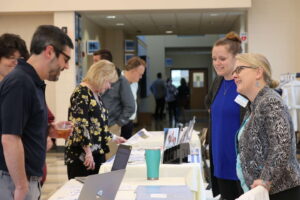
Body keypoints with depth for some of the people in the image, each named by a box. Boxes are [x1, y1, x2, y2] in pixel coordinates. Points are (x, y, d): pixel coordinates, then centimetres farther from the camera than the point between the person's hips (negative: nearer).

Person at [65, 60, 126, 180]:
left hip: (97, 153, 9)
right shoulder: (82, 93, -12)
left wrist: (113, 138, 27)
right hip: (81, 155, -9)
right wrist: (88, 152, -22)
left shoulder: (96, 94, 16)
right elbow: (79, 125, -19)